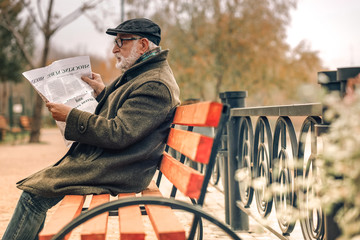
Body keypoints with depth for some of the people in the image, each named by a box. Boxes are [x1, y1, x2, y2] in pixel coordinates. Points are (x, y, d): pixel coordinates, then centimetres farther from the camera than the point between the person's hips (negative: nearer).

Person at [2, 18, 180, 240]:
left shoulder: (156, 85, -20)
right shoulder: (140, 74, 15)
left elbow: (118, 133, -25)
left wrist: (71, 116, -18)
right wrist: (103, 92, 17)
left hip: (114, 172, -11)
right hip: (108, 163, 11)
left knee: (35, 193, -13)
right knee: (33, 185, 10)